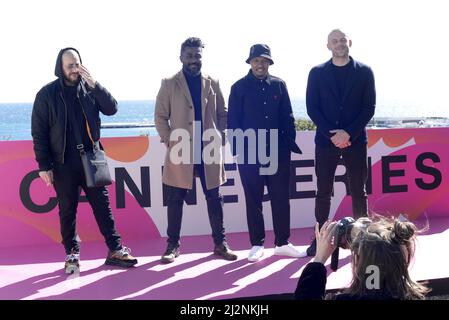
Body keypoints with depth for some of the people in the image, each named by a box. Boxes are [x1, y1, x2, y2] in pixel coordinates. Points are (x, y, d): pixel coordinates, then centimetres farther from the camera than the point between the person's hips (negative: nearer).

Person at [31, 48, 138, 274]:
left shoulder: (89, 89, 4)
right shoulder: (47, 94, -3)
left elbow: (111, 108, -5)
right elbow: (39, 133, -3)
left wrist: (94, 84, -16)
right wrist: (44, 166, -7)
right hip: (63, 164, -2)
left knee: (102, 205, 5)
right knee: (67, 210, 8)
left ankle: (115, 250, 12)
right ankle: (72, 254, 21)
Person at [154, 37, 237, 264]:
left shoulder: (212, 83, 10)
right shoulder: (169, 84, 4)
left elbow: (222, 113, 15)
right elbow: (160, 116, 3)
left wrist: (220, 136, 3)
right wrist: (169, 141, -6)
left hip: (209, 150, 2)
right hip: (181, 151, -2)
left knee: (214, 198, 7)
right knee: (175, 200, 3)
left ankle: (220, 243, 19)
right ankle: (173, 245, 15)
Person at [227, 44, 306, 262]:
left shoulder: (279, 85, 9)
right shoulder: (239, 88, 3)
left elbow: (287, 118, 9)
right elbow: (232, 122, 1)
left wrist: (291, 144, 2)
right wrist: (236, 149, -6)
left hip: (278, 152, 2)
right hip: (250, 153, -2)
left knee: (281, 198, 6)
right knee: (253, 200, 6)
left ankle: (282, 243, 18)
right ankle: (257, 244, 16)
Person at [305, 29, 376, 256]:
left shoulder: (364, 72, 4)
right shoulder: (317, 73, 4)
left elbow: (369, 107, -1)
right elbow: (312, 108, -1)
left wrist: (349, 133, -13)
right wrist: (332, 134, -12)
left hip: (356, 140, 0)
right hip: (326, 140, 0)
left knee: (358, 191, 6)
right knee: (323, 192, 4)